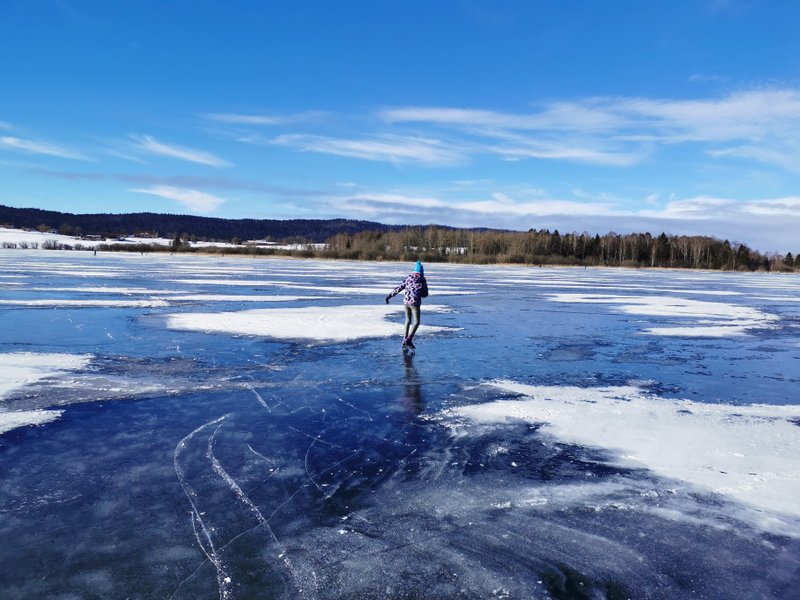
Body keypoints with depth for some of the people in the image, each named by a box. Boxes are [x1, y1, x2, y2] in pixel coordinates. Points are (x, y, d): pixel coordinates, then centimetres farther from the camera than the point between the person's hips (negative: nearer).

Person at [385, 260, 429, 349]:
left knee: (408, 320, 19)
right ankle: (409, 339, -19)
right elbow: (425, 294, 8)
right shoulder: (422, 280, 2)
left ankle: (404, 341, 18)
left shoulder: (408, 278, 9)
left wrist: (389, 296, 10)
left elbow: (398, 288, 5)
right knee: (416, 322, -2)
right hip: (415, 302, -5)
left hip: (406, 301, 5)